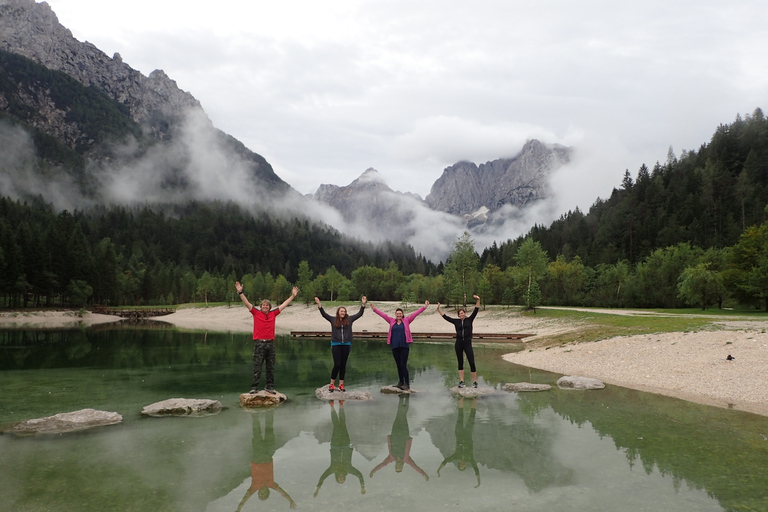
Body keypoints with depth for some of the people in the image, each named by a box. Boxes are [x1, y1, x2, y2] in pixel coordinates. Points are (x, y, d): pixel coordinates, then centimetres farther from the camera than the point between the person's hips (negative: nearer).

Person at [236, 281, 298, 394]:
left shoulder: (273, 314, 8)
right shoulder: (256, 313, 2)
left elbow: (284, 305, 14)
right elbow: (247, 303, -4)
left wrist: (293, 295, 15)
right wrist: (240, 292, -13)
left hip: (270, 343, 3)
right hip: (259, 343, -3)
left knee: (271, 367, 7)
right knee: (257, 367, 0)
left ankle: (269, 387, 15)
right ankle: (255, 387, 4)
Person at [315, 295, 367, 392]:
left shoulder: (349, 319, 8)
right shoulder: (333, 320, 5)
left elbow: (359, 314, 10)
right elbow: (324, 314, 0)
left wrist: (363, 304, 2)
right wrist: (319, 304, -10)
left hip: (346, 345, 2)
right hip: (336, 344, -2)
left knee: (343, 365, 6)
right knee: (337, 364, -7)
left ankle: (341, 384, 14)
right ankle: (331, 384, 5)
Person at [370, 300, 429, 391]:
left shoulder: (406, 320, 4)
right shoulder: (392, 321, 10)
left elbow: (415, 313, -1)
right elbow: (383, 315, 11)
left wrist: (424, 307, -6)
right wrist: (374, 309, 8)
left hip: (404, 346, -3)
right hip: (395, 346, 4)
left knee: (403, 365, -6)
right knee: (398, 365, 11)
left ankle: (407, 384, 0)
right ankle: (401, 382, 23)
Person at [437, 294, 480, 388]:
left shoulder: (469, 320, 3)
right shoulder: (456, 321, 7)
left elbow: (476, 310, -5)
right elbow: (445, 316, 9)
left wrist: (478, 300, -17)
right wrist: (438, 309, 4)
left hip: (468, 344, -2)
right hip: (458, 344, 2)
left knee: (472, 363, -5)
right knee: (460, 363, 7)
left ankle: (475, 382, 4)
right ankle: (461, 381, 12)